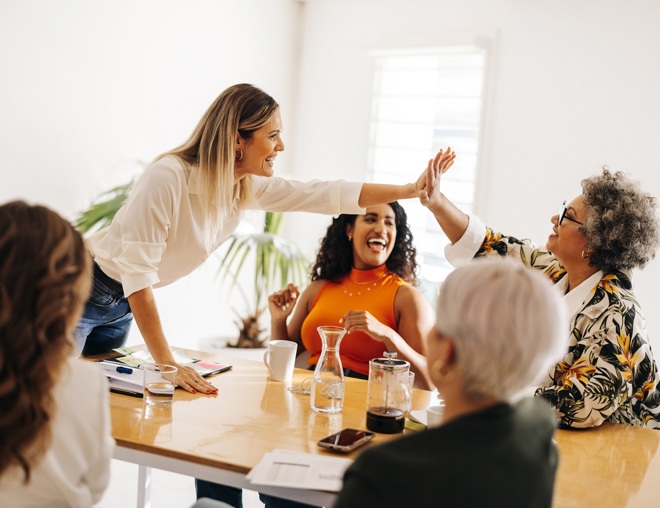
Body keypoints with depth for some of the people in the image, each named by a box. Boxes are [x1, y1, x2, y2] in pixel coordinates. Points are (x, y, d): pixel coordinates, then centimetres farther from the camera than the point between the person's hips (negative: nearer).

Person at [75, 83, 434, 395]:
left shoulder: (250, 187, -8)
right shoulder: (168, 178, -30)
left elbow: (326, 194, -1)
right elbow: (136, 273, -30)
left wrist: (410, 190, -2)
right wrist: (167, 364, -31)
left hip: (123, 308, 7)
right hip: (83, 291, -7)